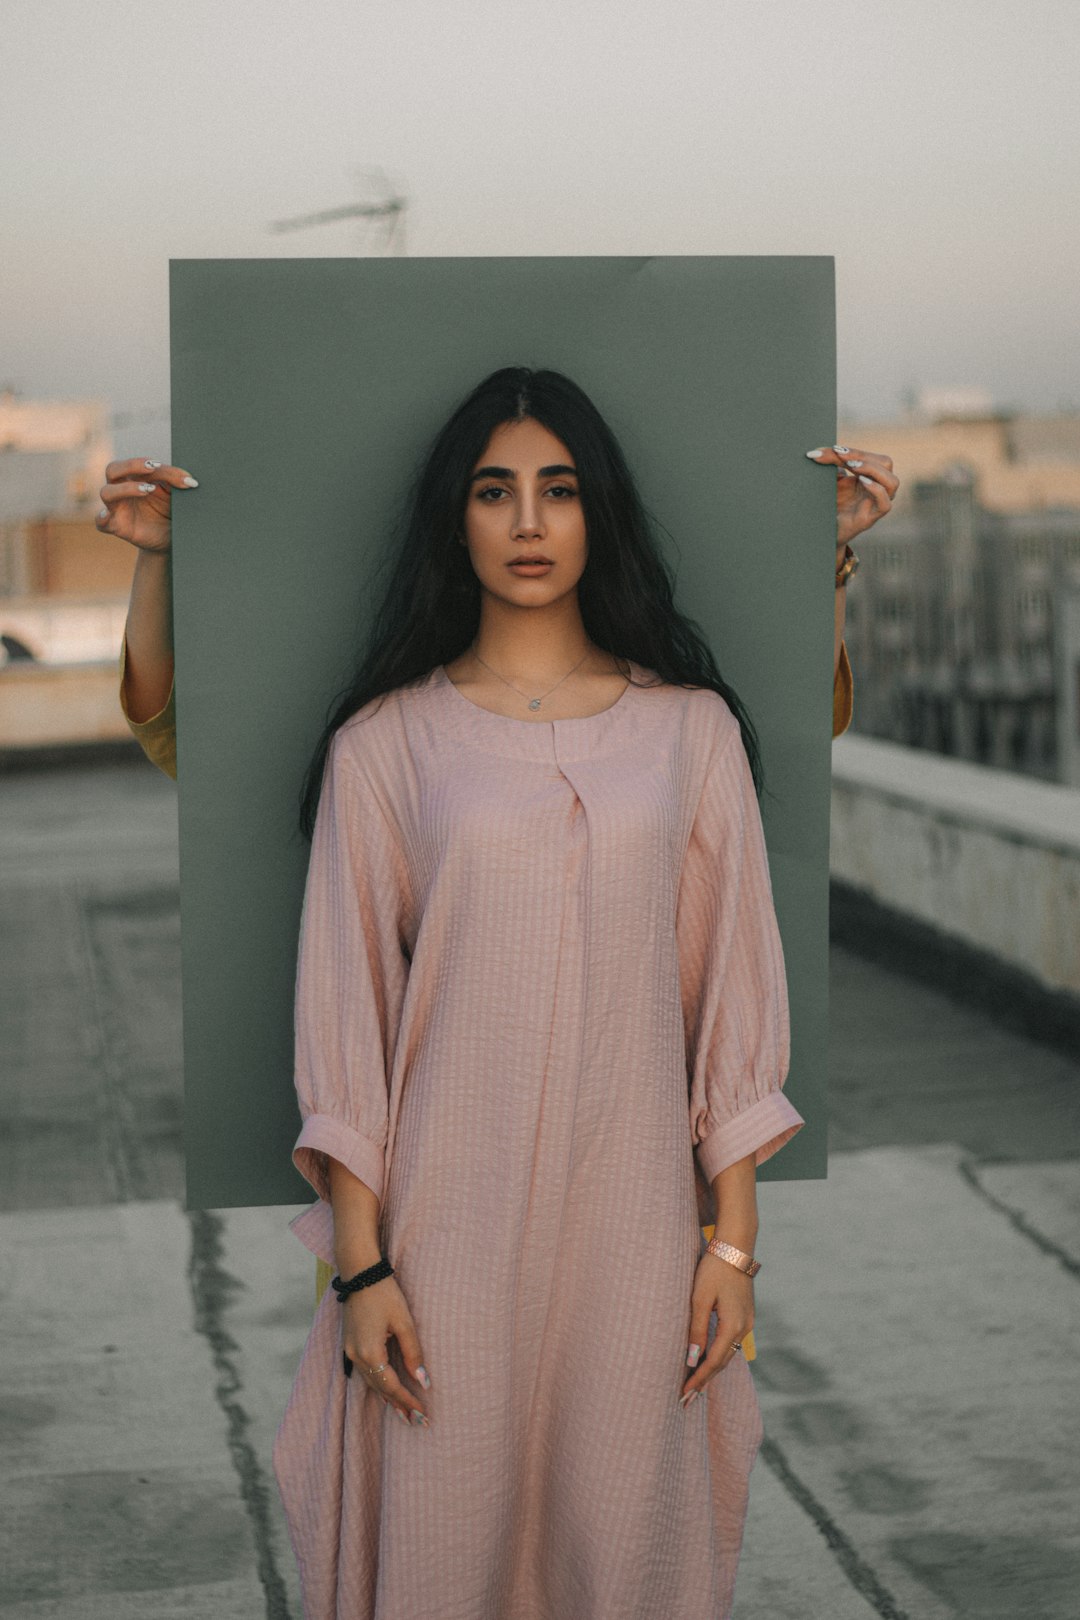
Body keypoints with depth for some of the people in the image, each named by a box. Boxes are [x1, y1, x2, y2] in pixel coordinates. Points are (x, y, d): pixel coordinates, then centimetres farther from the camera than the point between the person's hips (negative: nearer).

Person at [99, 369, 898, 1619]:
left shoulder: (690, 725, 5)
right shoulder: (386, 741, 2)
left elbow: (731, 994, 6)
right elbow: (346, 1010, 0)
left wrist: (734, 1238, 2)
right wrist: (360, 1263, -5)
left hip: (633, 1204, 1)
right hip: (448, 1213, -1)